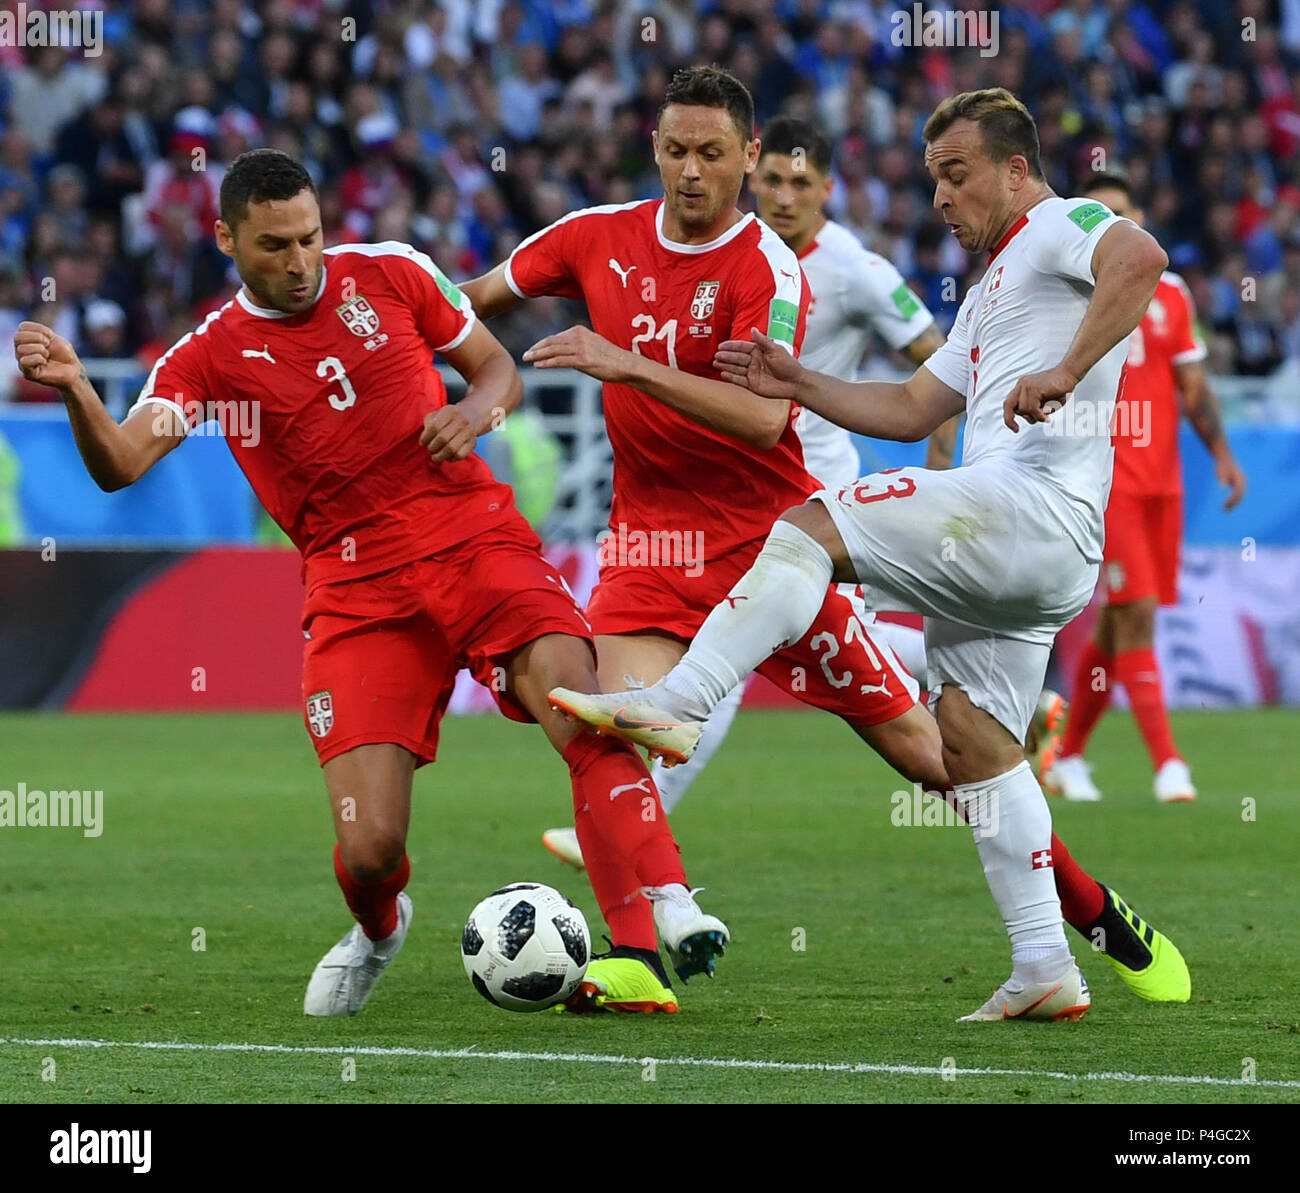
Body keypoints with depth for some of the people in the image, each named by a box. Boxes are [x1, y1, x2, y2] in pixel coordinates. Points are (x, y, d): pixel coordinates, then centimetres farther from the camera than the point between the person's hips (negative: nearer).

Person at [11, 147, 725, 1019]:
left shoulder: (389, 274, 6)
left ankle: (663, 917, -28)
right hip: (358, 591, -1)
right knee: (369, 849, -10)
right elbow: (121, 464, -13)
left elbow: (499, 371, 16)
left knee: (582, 709, -28)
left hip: (476, 540, 1)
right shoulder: (209, 358, 2)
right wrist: (75, 391, -33)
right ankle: (379, 932, 27)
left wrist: (475, 411, -8)